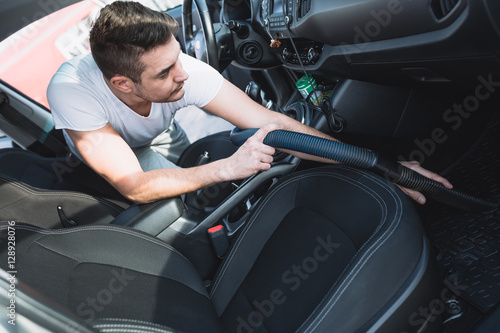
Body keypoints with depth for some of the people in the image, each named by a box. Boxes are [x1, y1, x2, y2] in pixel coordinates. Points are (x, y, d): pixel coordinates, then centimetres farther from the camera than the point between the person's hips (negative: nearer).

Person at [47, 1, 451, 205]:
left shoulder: (182, 71, -33)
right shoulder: (72, 89, -37)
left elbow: (269, 121, -36)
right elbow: (135, 186, -40)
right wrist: (227, 167, -52)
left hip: (165, 138, 2)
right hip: (105, 169, -1)